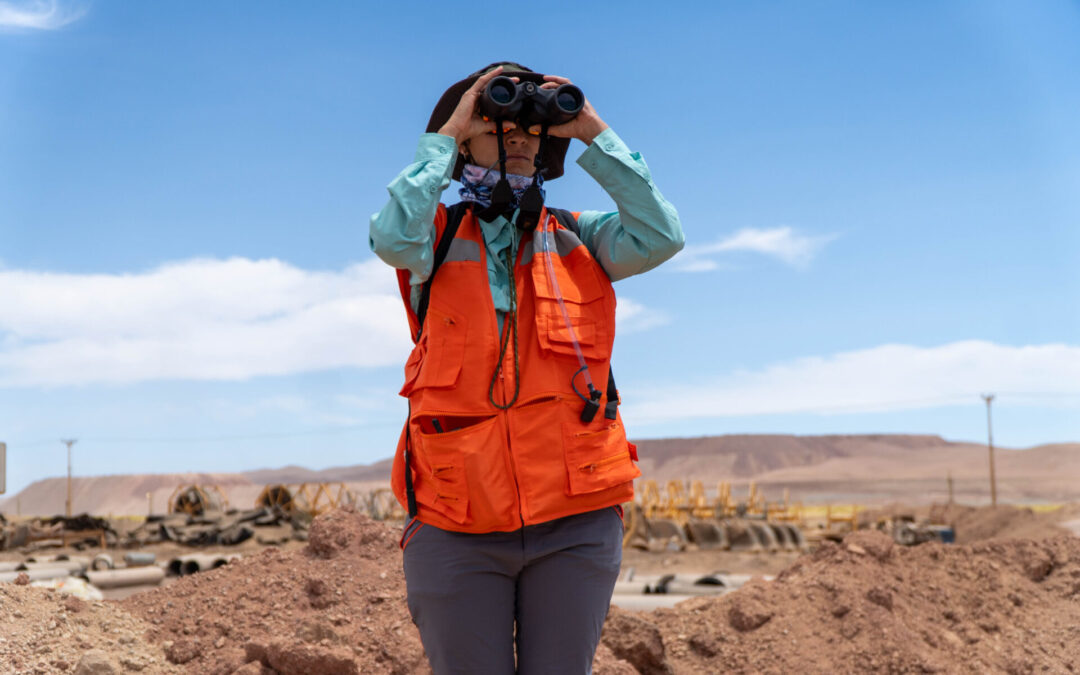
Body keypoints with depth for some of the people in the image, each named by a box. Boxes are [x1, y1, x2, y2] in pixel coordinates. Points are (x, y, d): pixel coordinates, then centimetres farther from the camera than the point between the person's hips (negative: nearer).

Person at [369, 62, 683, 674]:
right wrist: (446, 134, -6)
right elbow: (393, 238, -15)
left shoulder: (577, 241, 13)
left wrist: (595, 135, 0)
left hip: (574, 522, 2)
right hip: (457, 528, -1)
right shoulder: (437, 239, 8)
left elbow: (661, 237, -4)